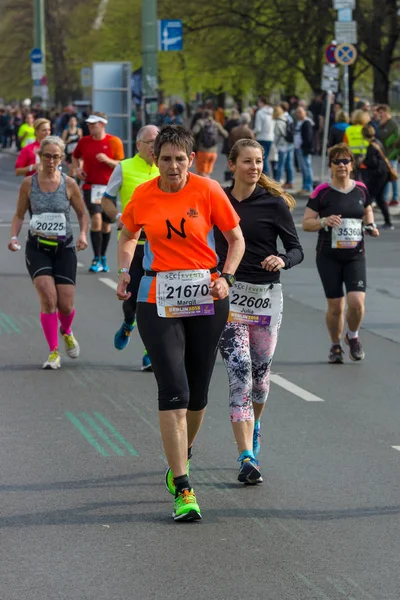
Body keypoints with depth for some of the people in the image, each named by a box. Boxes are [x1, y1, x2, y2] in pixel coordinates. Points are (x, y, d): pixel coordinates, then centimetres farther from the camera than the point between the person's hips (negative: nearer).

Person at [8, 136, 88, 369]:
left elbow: (82, 214, 8)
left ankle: (66, 332, 37)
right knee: (48, 297, -17)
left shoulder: (69, 184, -2)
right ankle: (54, 352, -4)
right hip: (37, 248, 0)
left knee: (66, 305, 0)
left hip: (64, 249, 1)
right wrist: (14, 237, -9)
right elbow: (19, 215, 8)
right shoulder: (29, 183, -1)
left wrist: (83, 234, -9)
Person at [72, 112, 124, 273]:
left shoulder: (114, 141, -2)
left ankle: (103, 258, 27)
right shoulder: (84, 141, 5)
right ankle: (97, 259, -13)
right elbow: (75, 156, 24)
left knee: (106, 224, 9)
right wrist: (77, 169, 5)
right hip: (91, 186, 0)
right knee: (96, 219, -18)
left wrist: (107, 160, -19)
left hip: (109, 187, 0)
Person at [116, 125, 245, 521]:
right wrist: (124, 272, 4)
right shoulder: (142, 196, 0)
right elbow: (128, 236, 20)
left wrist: (225, 278, -10)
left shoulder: (208, 191, -5)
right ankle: (182, 490, -13)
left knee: (197, 392, 11)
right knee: (173, 391, -12)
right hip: (158, 302, -1)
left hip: (207, 299, 1)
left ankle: (180, 458, 40)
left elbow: (236, 239, 4)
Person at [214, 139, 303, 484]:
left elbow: (296, 249, -3)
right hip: (229, 292, 0)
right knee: (240, 371, -12)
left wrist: (283, 260, -23)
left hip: (267, 294, 0)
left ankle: (254, 423, 44)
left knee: (261, 371, 11)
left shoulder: (273, 203, -3)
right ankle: (247, 458, -16)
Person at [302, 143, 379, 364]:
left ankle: (353, 336, 17)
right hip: (329, 256, -2)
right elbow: (306, 223, -3)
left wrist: (371, 225, 4)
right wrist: (324, 221, -22)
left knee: (357, 302, -13)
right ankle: (335, 345, 24)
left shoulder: (361, 189, 5)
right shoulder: (321, 192, -5)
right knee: (335, 306, 0)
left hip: (355, 255, 2)